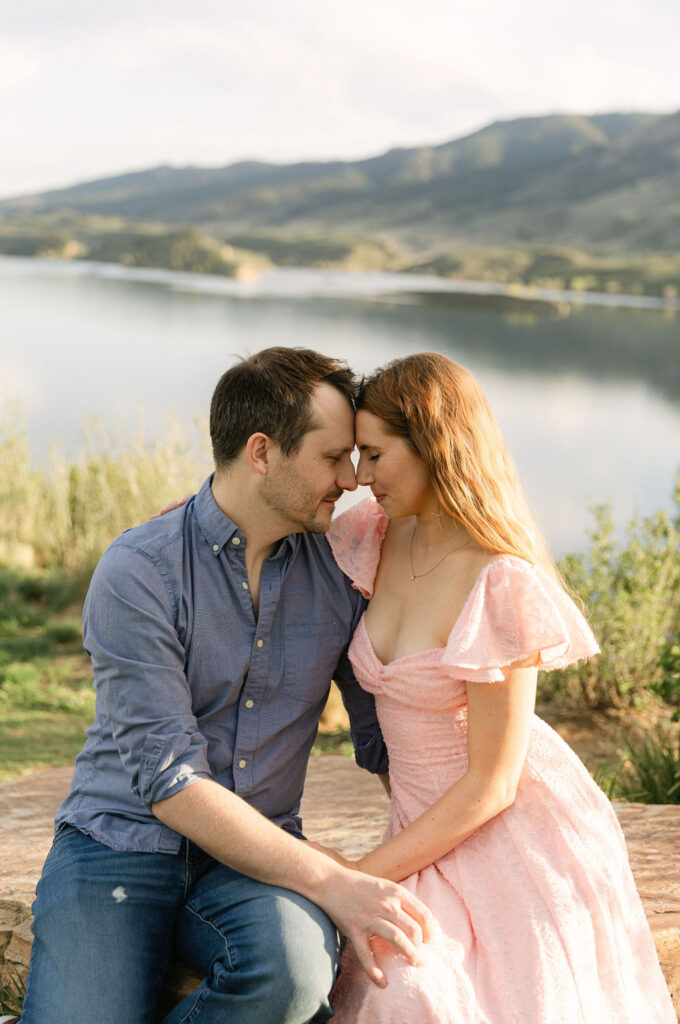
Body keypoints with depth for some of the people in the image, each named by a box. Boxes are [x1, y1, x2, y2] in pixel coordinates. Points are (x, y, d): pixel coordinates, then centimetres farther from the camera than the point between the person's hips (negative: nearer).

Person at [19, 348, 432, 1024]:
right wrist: (331, 882, -21)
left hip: (260, 854, 3)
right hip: (121, 841, -2)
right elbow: (169, 781, -17)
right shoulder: (137, 573, -11)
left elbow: (382, 739, 14)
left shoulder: (339, 574, 3)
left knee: (293, 964, -31)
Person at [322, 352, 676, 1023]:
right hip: (432, 822, 6)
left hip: (514, 829, -6)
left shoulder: (502, 586, -24)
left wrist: (363, 875, -16)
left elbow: (491, 783, -20)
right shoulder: (381, 538, -2)